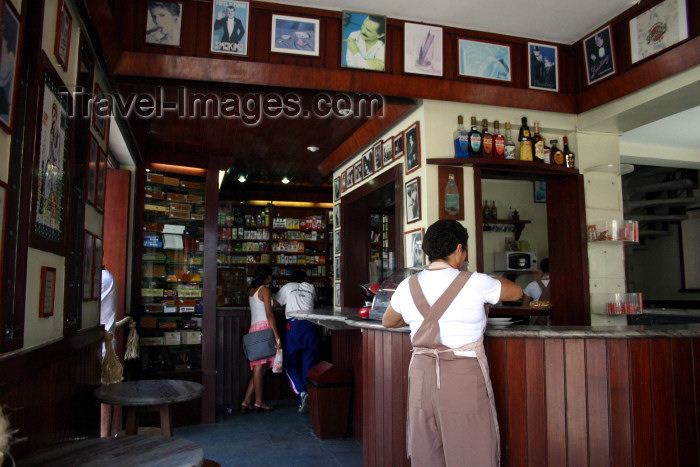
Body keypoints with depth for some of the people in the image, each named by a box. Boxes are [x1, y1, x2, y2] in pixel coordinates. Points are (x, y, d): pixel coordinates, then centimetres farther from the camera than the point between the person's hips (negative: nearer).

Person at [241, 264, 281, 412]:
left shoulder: (251, 290, 19)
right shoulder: (265, 290, -5)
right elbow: (269, 314, -12)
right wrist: (277, 336, -14)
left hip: (253, 328, 8)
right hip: (264, 327, -8)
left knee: (259, 367, 8)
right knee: (260, 367, -4)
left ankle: (247, 401, 5)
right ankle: (259, 402, 2)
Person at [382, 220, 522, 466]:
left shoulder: (408, 286, 3)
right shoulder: (474, 283, -8)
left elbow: (388, 322, 20)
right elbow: (516, 291, 10)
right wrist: (491, 281, 27)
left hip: (422, 376, 4)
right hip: (464, 378, -4)